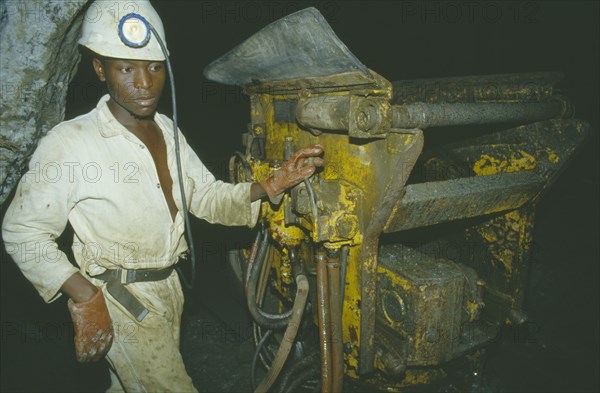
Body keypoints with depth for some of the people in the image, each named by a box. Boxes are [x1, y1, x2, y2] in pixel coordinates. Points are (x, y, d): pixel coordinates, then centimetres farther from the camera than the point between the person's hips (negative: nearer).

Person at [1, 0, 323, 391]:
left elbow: (208, 196, 3)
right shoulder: (71, 142, -19)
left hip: (168, 287, 7)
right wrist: (84, 296, -22)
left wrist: (272, 184, -12)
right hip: (118, 301, -7)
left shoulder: (167, 130, 4)